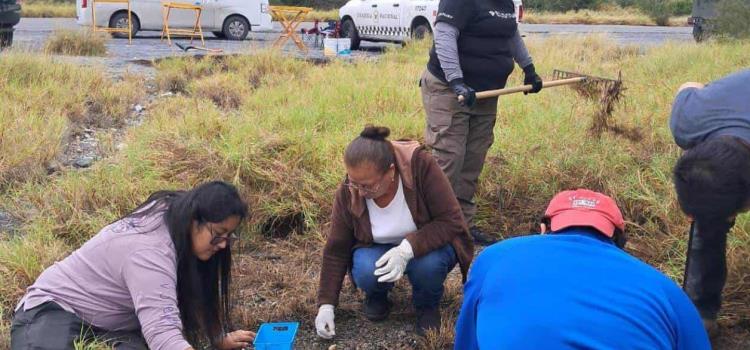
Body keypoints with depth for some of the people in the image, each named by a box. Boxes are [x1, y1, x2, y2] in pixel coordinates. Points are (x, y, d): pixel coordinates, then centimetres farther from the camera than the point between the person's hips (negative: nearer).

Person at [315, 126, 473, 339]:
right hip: (378, 250, 1)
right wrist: (326, 305, -14)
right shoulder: (348, 192, -21)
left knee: (428, 264, -35)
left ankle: (427, 305, 0)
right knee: (366, 272, -31)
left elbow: (451, 221, -27)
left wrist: (408, 248, -40)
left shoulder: (421, 167, -30)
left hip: (427, 245, -1)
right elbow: (336, 250, -11)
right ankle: (377, 296, 6)